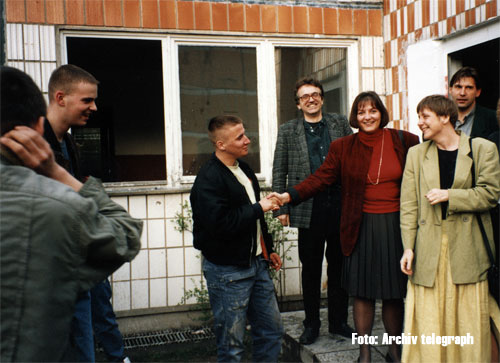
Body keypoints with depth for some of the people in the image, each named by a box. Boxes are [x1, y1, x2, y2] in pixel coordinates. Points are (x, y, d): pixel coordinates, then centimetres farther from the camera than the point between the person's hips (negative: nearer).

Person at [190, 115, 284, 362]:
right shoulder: (208, 179, -17)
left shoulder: (243, 168, 11)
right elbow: (220, 225, -29)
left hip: (256, 263, 8)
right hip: (227, 270, -8)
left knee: (272, 331, 15)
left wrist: (267, 249, 22)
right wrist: (259, 208, -18)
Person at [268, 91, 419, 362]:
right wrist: (289, 196, -17)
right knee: (362, 293, 6)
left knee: (394, 293, 9)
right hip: (361, 229, 0)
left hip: (395, 227, 1)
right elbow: (320, 178, -3)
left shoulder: (404, 141, 3)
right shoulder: (342, 147, 3)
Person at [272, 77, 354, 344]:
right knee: (310, 269, 8)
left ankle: (338, 321, 26)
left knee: (339, 266, 11)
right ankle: (311, 325, 23)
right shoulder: (288, 131, 6)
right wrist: (281, 208, -1)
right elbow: (279, 172, 5)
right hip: (309, 209, -1)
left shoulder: (340, 124, 10)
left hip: (340, 205, 1)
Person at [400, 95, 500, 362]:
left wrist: (449, 195, -12)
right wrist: (408, 247, -3)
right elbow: (408, 205, 5)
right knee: (428, 322, 2)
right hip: (428, 249, 1)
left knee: (469, 319, 4)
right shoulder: (416, 154, 9)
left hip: (467, 247, -1)